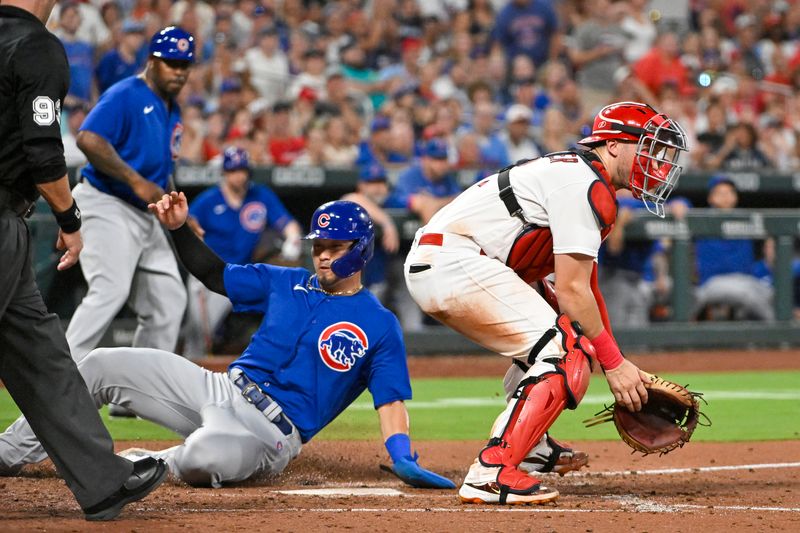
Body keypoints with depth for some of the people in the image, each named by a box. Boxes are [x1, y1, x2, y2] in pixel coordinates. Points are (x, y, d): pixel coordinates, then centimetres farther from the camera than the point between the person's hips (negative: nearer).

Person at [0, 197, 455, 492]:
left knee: (204, 457, -42)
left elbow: (391, 399, -6)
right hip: (220, 390, 6)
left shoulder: (380, 325, -1)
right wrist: (179, 228, 6)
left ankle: (147, 466, -8)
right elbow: (214, 275, 20)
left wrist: (403, 456, -23)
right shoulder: (287, 284, 14)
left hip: (270, 430, -6)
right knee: (102, 365, -3)